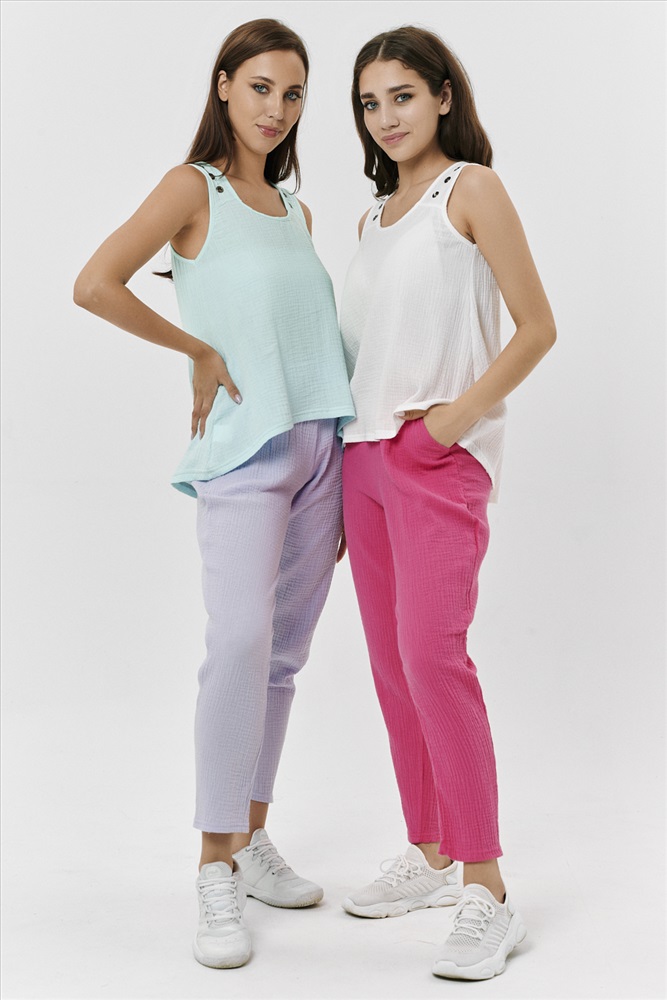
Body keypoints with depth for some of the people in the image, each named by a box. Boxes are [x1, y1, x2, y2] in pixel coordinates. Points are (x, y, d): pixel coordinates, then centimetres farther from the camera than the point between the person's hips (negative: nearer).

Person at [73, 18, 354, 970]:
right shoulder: (193, 187, -1)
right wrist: (201, 351, -9)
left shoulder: (296, 210, 17)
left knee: (284, 654, 8)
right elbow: (94, 284, -15)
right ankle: (216, 875, -11)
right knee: (240, 640, -18)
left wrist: (346, 471, 13)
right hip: (244, 449, -6)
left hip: (321, 445, 6)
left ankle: (252, 839, 19)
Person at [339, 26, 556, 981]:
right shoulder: (374, 216, 19)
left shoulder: (472, 188, -1)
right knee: (391, 663, 8)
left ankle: (487, 894, -12)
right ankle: (428, 856, 20)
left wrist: (458, 413, -17)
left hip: (440, 457, -7)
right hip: (365, 454, 7)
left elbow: (537, 328, -6)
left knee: (432, 655, -17)